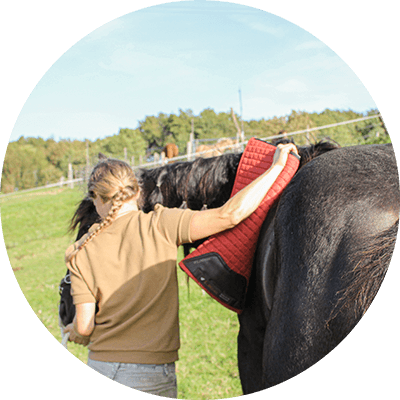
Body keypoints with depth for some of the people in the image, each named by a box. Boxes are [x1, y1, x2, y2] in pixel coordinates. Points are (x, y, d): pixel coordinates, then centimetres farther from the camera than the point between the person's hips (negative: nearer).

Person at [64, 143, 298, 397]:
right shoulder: (161, 226, -10)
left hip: (100, 366, 3)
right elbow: (229, 216, -19)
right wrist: (277, 167, -10)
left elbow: (84, 327, -5)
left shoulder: (82, 251, -2)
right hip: (151, 375, -3)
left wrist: (74, 332, 20)